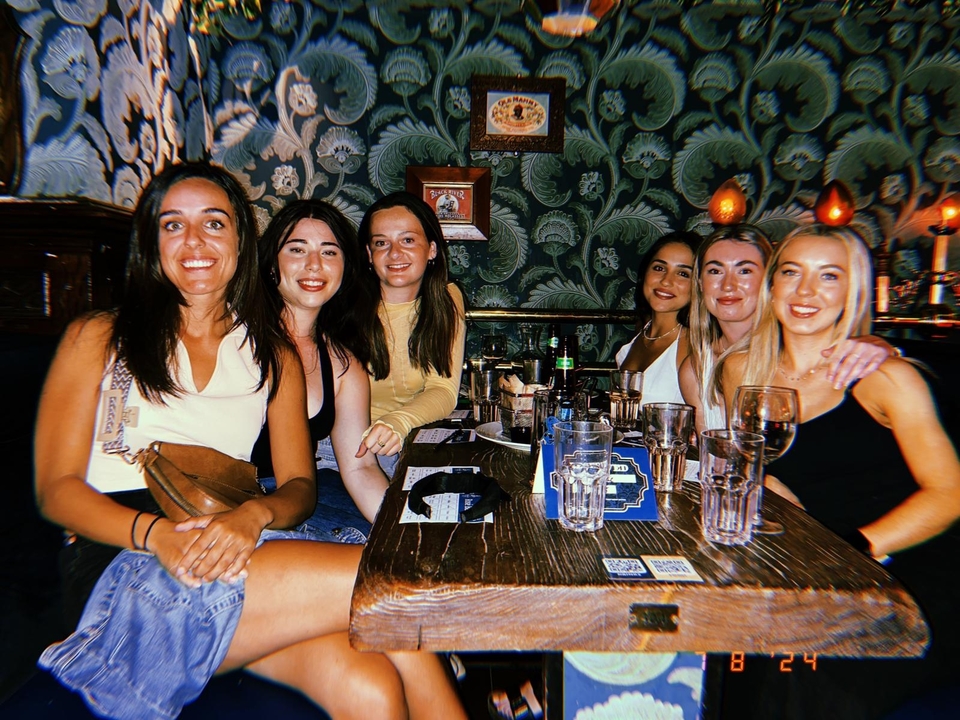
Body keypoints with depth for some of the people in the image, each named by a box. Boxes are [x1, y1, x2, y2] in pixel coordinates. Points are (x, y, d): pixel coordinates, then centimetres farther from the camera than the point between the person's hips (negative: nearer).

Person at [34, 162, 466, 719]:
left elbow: (300, 486, 10)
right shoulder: (96, 339, 10)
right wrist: (157, 533, -18)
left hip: (233, 561, 3)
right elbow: (57, 489, 3)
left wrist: (254, 515, -14)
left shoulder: (274, 355, 17)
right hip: (122, 573, -2)